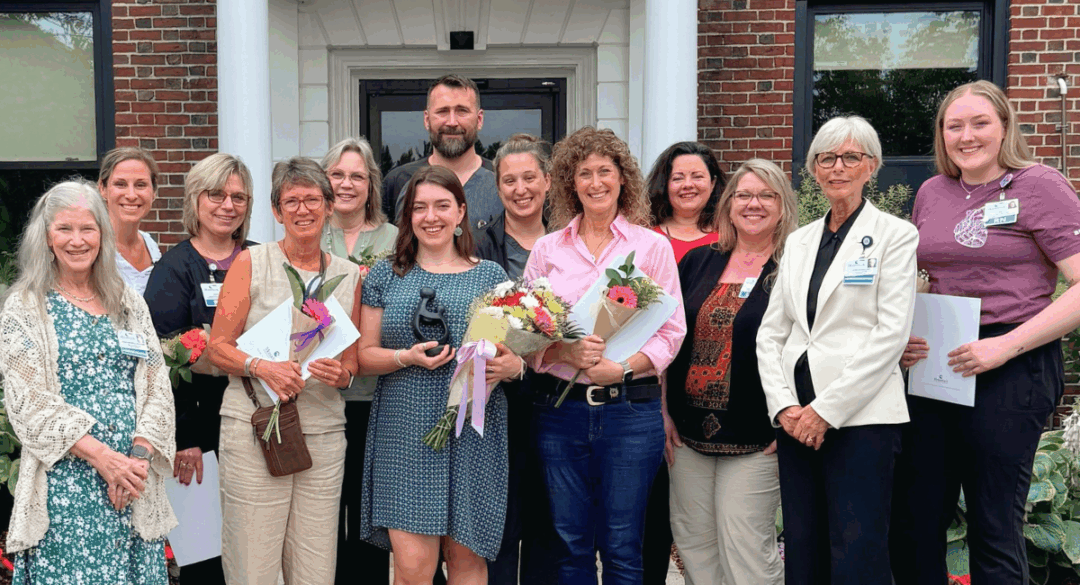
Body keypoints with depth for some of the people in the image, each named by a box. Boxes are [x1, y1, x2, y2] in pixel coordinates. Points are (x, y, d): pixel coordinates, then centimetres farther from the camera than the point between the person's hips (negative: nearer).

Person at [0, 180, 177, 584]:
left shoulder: (128, 302, 13)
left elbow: (157, 385, 8)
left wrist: (140, 455, -8)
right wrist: (103, 457, -15)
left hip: (134, 476, 3)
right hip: (64, 481, -3)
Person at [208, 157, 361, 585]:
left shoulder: (349, 275, 11)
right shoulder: (250, 263, 4)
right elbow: (218, 347, 2)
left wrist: (341, 374, -6)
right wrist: (263, 367, -16)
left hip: (323, 433, 3)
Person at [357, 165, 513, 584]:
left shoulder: (491, 275, 9)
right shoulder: (386, 275, 9)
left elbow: (517, 352, 11)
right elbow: (364, 355, 7)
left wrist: (511, 365, -12)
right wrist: (407, 357, -12)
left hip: (473, 435, 1)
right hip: (406, 435, 0)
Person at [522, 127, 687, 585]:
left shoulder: (652, 245, 4)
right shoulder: (547, 249, 9)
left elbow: (671, 331, 0)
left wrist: (623, 367, -15)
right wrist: (567, 352, -14)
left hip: (631, 406, -1)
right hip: (560, 406, 2)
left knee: (622, 547, 5)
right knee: (571, 543, 9)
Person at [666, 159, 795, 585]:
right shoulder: (697, 263, 10)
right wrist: (665, 412, 7)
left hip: (754, 438, -5)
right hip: (688, 432, 5)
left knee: (747, 549, 0)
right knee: (693, 542, 12)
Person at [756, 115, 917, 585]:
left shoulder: (895, 235, 0)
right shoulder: (798, 242, 15)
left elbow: (891, 334, -9)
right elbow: (770, 332, 12)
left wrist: (826, 410, -13)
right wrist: (784, 406, -3)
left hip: (861, 417, -5)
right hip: (797, 418, 5)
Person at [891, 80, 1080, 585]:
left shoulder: (1039, 186, -6)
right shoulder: (931, 193, 11)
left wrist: (1005, 345, -18)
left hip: (1015, 369, -5)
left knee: (994, 527, 4)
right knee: (914, 520, 10)